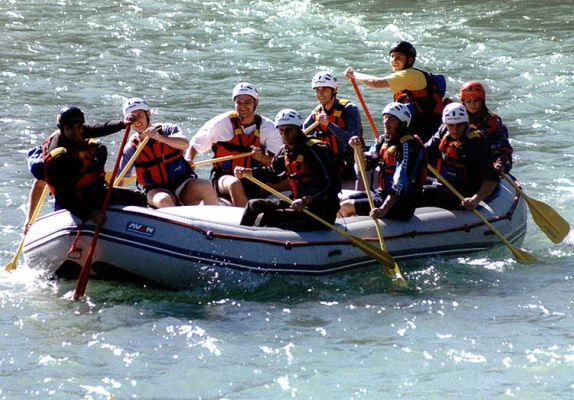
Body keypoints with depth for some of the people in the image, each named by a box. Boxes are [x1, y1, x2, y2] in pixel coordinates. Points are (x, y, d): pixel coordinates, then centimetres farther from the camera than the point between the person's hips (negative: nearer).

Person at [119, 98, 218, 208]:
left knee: (205, 187, -28)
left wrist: (160, 137, -34)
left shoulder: (168, 129, 1)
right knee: (163, 200, -36)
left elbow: (185, 144, -21)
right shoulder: (131, 148, 4)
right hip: (155, 191, 0)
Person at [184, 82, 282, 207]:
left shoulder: (268, 127, 3)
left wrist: (262, 158, -26)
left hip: (254, 181, 4)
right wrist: (188, 160, -14)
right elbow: (194, 146, 8)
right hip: (223, 179, -4)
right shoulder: (221, 123, -1)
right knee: (235, 185, -37)